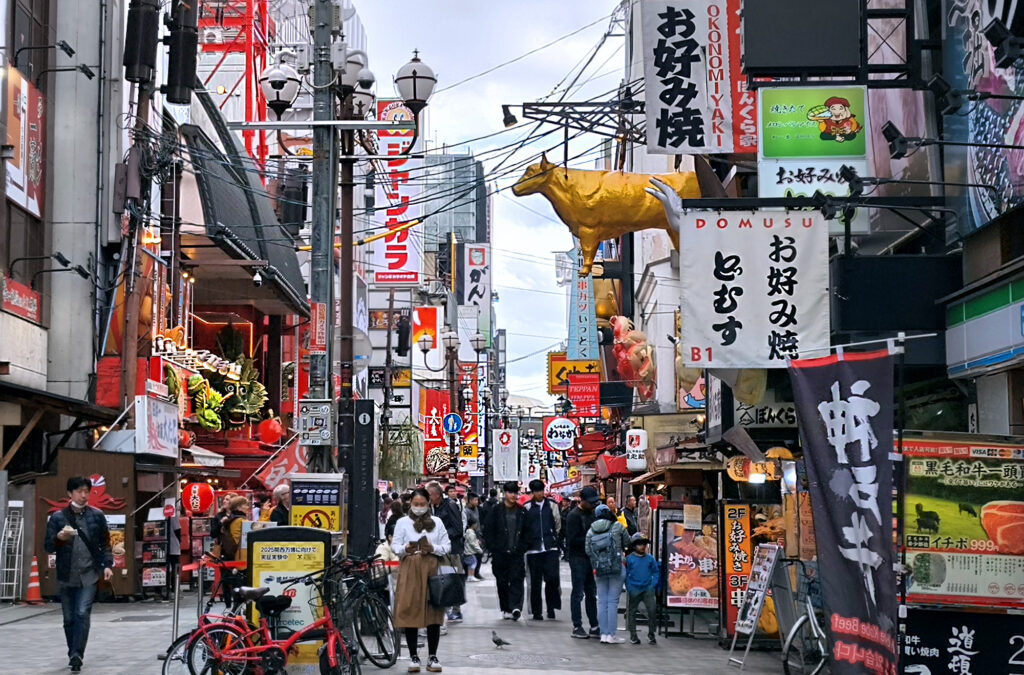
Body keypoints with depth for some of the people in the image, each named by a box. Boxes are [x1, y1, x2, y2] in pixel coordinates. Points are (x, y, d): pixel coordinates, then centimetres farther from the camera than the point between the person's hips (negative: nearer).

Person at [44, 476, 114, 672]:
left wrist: (107, 564, -3)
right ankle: (74, 654, 22)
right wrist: (59, 538, -18)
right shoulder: (58, 517, 2)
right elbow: (48, 546, 2)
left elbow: (105, 543, 9)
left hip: (89, 575, -1)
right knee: (69, 618, 9)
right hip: (66, 576, 2)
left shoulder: (96, 515, 4)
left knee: (82, 614, -14)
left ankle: (76, 656, -16)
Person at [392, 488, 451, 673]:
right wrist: (405, 549, -18)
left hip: (432, 569, 1)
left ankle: (432, 657, 7)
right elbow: (395, 545, 3)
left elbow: (447, 546, 10)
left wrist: (433, 548, -9)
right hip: (410, 569, -1)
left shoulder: (437, 522, 13)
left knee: (433, 614, 0)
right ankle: (413, 656, 6)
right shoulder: (403, 522, 9)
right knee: (410, 613, -3)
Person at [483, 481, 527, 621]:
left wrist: (523, 548, 0)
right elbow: (488, 531, 2)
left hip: (517, 553, 0)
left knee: (517, 580, -13)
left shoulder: (522, 512, 9)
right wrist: (493, 549, -5)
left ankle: (515, 607, -21)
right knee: (502, 582, 5)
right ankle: (506, 609, 14)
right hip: (500, 554, 0)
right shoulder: (495, 510, 3)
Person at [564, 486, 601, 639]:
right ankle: (577, 627, 4)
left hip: (590, 558, 8)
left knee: (592, 593, 11)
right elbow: (573, 540, -17)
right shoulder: (574, 516, -12)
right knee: (578, 593, -2)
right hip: (578, 559, -8)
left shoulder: (592, 513, 13)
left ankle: (594, 626, 17)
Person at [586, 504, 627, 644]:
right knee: (613, 601, -1)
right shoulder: (617, 527, -2)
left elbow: (588, 551, 4)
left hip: (599, 569, 3)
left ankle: (603, 634, 8)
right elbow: (627, 543, 4)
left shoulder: (591, 531, 6)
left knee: (602, 601, 9)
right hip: (616, 568, -3)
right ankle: (611, 635, -3)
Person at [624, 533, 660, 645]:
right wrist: (629, 588, -7)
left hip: (648, 589, 1)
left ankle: (651, 634, 5)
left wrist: (653, 585, 0)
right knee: (631, 612, 4)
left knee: (652, 610, -8)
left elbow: (656, 572, 12)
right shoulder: (629, 559, -2)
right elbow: (625, 574, 0)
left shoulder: (650, 558, 5)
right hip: (634, 590, -1)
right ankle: (633, 635, 16)